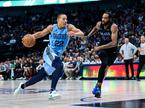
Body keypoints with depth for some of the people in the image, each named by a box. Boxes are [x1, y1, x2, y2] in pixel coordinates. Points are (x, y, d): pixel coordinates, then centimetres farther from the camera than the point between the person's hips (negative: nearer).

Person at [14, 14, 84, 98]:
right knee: (59, 66, -32)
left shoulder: (69, 27, -8)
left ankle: (23, 86, 30)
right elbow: (41, 33, 7)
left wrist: (74, 34, -38)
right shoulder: (52, 27, -8)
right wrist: (32, 36, -11)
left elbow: (82, 34, -16)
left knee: (42, 75, 10)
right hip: (49, 52, -4)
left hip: (57, 55, 4)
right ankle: (52, 91, -28)